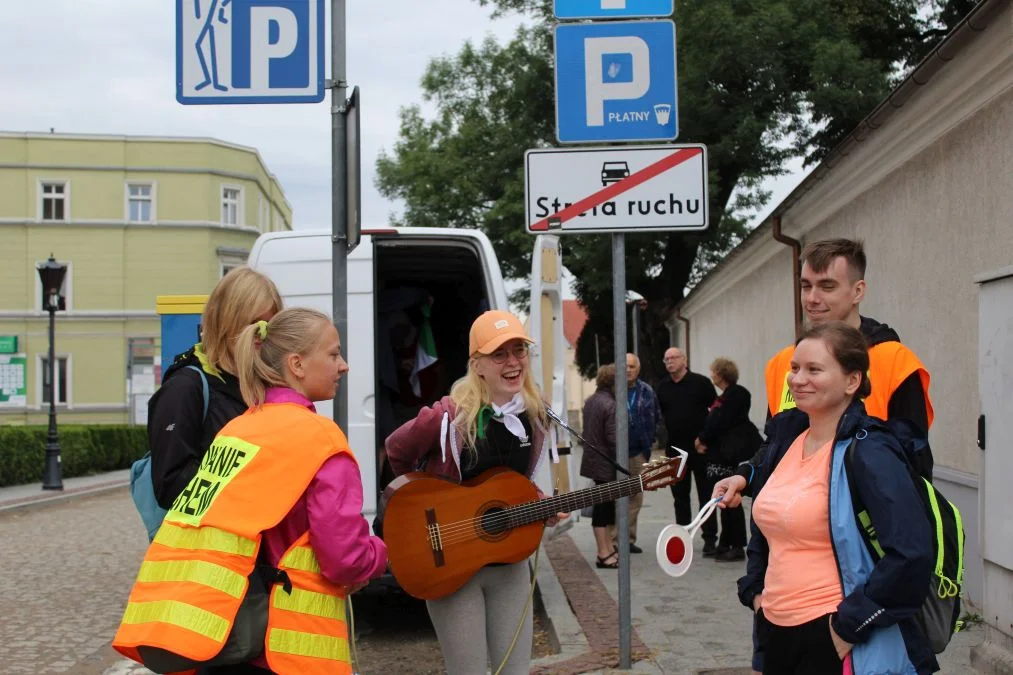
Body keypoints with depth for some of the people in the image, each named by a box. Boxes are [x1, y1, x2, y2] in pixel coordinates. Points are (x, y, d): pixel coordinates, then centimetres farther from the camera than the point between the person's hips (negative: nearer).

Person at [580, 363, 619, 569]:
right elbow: (613, 439, -22)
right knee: (604, 507, -4)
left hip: (593, 459, 9)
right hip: (606, 465, -9)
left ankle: (608, 548, 24)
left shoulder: (590, 401, 8)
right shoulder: (610, 405, -20)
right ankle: (604, 555, 1)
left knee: (605, 506, 16)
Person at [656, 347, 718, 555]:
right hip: (675, 450, 4)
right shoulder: (663, 387, 9)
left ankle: (710, 539, 4)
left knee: (706, 494, 0)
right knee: (680, 496, 10)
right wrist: (663, 440, 9)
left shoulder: (700, 383, -4)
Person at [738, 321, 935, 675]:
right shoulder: (785, 440, 8)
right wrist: (755, 591, 12)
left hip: (834, 644, -7)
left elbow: (911, 552, -23)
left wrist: (851, 622, -19)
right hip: (777, 633, 7)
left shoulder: (867, 452, -14)